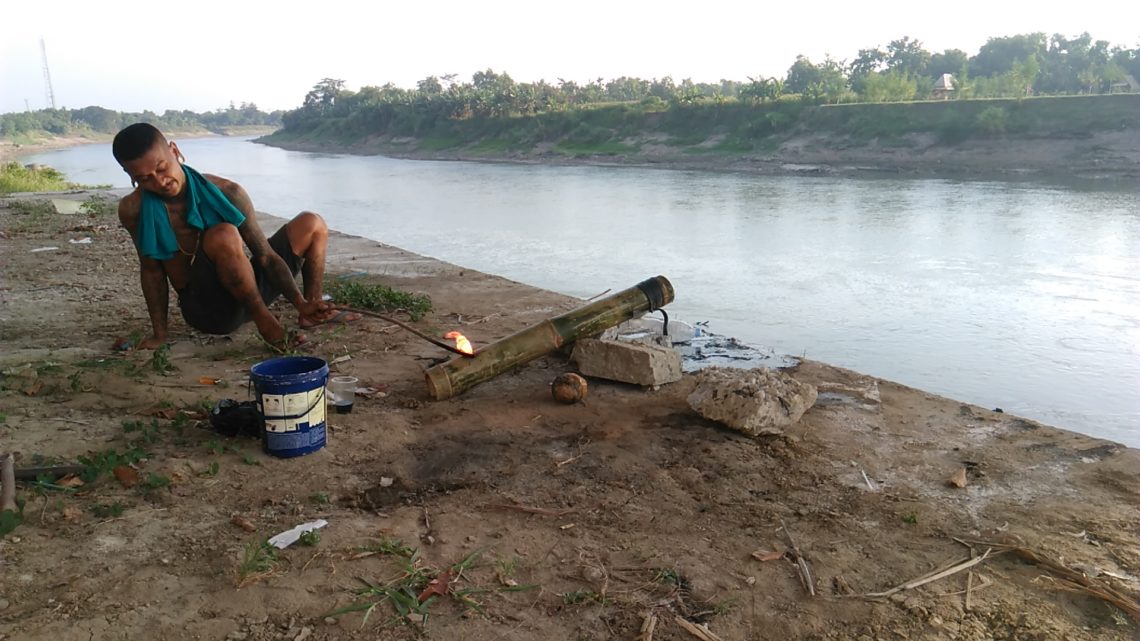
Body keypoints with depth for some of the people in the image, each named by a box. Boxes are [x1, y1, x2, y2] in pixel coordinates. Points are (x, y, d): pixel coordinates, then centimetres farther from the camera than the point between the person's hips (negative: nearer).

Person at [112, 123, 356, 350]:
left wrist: (301, 303, -19)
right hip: (208, 311, -4)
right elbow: (151, 270, -1)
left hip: (248, 293, 4)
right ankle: (264, 320, -22)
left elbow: (266, 256, -9)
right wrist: (159, 334, -3)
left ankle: (312, 306, 11)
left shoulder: (226, 193, -9)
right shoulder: (133, 210, -9)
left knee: (312, 224, 3)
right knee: (223, 236, -34)